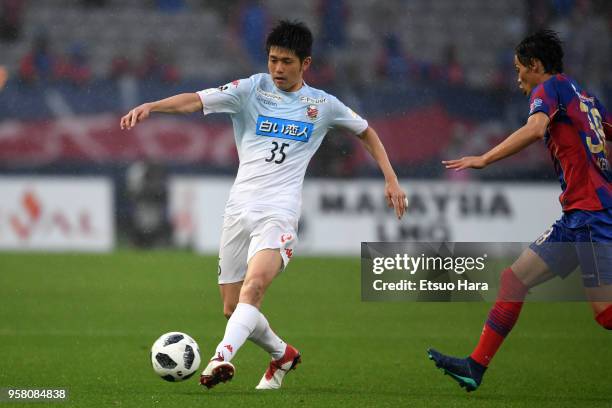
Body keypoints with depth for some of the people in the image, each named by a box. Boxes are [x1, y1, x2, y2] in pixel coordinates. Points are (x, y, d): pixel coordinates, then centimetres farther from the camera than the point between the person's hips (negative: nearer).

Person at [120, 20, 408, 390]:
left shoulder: (323, 105, 7)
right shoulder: (251, 89, 4)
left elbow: (366, 132, 24)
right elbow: (196, 101, -9)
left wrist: (391, 180, 16)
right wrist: (150, 106, -26)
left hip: (279, 211, -2)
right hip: (239, 209, 3)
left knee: (253, 286, -29)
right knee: (233, 310, 7)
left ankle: (222, 358, -44)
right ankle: (283, 354, 33)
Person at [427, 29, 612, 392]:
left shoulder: (550, 86, -4)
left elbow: (536, 128, -23)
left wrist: (484, 159, -23)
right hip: (578, 218, 10)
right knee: (514, 279, 9)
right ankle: (476, 367, 9)